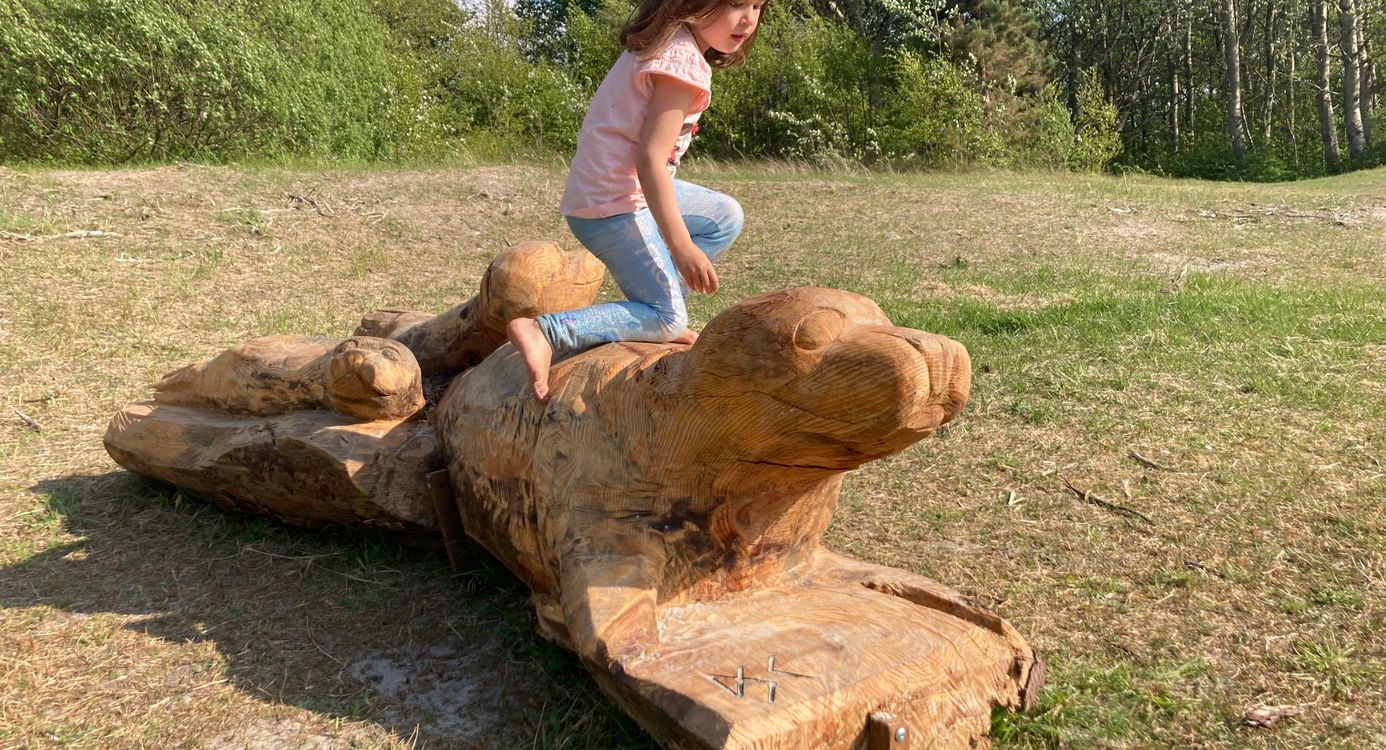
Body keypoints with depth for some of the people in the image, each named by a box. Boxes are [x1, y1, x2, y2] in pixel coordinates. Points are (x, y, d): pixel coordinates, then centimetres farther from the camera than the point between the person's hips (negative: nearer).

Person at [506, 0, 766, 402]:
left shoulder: (664, 43, 10)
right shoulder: (684, 63, -20)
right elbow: (650, 159, -26)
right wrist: (682, 247, -28)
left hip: (607, 189, 10)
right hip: (614, 204, -10)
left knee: (726, 218, 18)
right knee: (669, 321, -5)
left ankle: (658, 314, 16)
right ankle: (543, 333, -15)